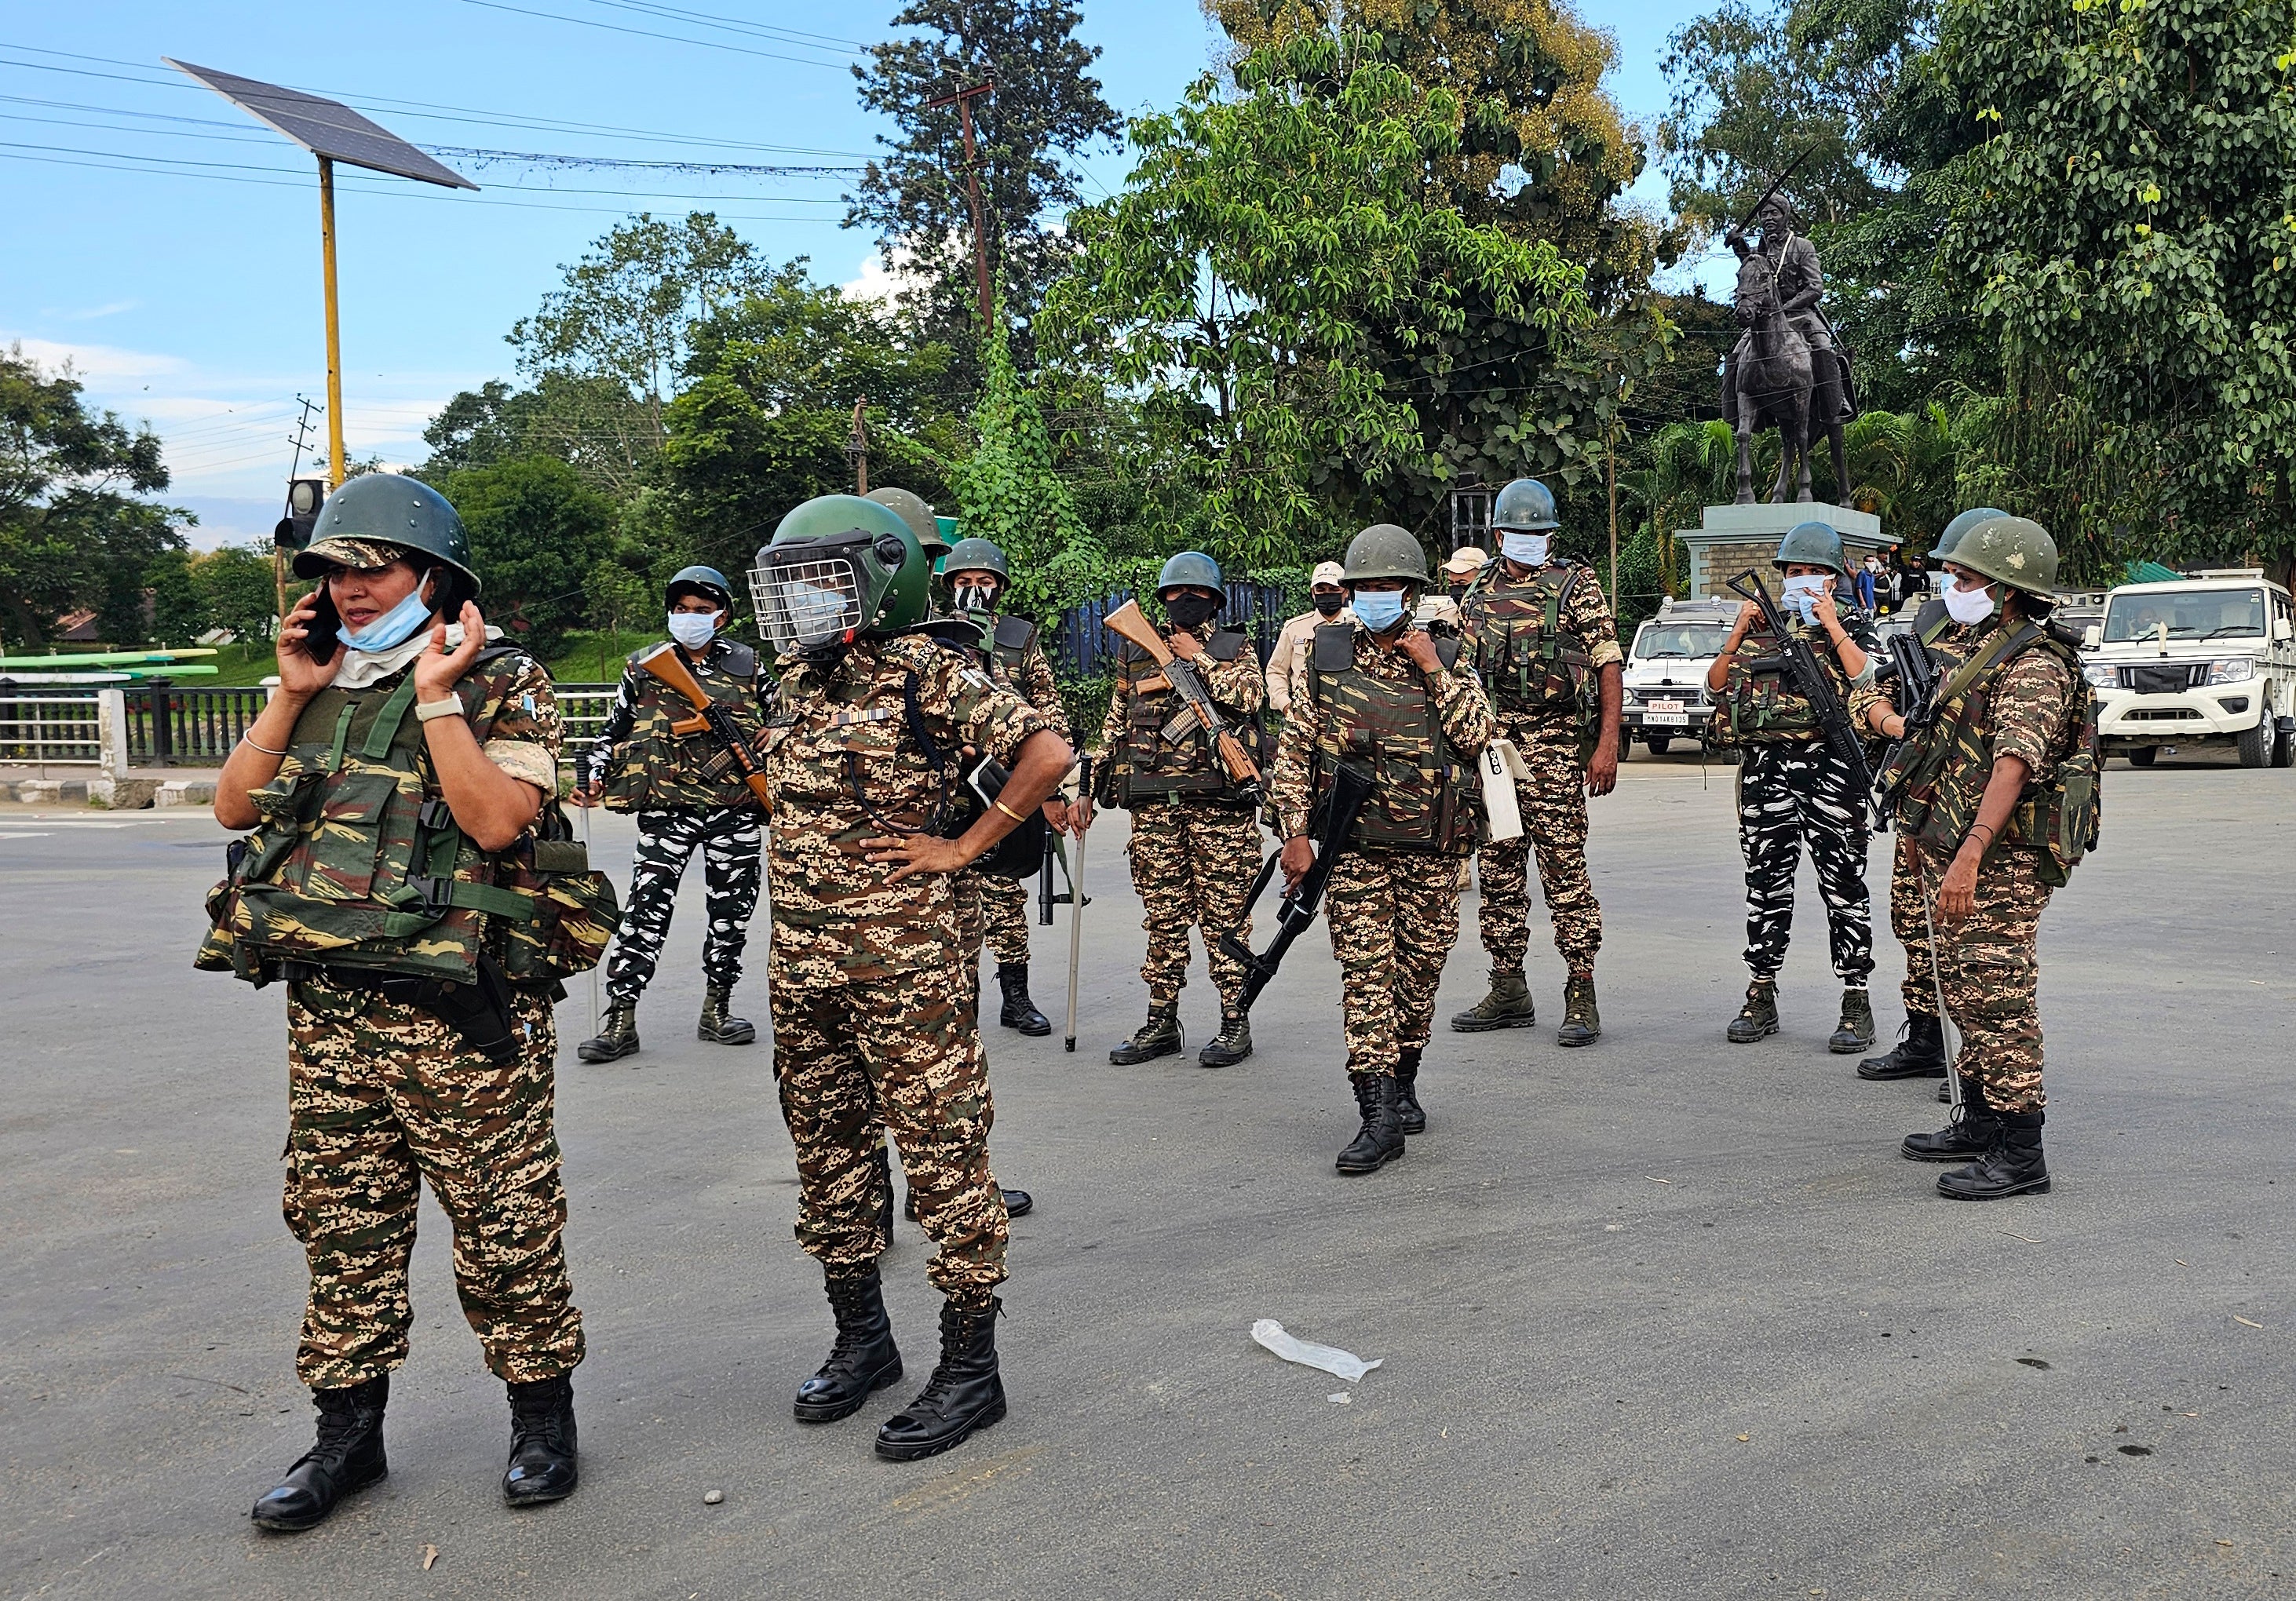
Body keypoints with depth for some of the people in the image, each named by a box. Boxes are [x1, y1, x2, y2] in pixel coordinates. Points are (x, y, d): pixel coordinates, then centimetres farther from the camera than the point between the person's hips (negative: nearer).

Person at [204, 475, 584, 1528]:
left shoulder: (501, 687, -6)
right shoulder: (321, 685, 14)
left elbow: (496, 821, -20)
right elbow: (235, 806, 10)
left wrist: (439, 699, -17)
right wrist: (291, 697, 2)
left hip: (457, 1016, -6)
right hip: (327, 1011, 6)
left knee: (502, 1227, 4)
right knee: (341, 1227, 14)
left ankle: (541, 1411, 21)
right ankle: (348, 1430, 28)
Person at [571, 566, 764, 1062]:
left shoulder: (747, 665, 8)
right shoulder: (644, 666, 9)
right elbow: (614, 728, 15)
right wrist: (592, 774, 2)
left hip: (734, 809, 1)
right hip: (666, 810, -1)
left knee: (732, 912, 6)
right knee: (646, 909, -8)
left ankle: (716, 1011, 20)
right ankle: (620, 1023, -5)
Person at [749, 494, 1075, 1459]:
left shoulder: (931, 675, -10)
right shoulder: (795, 683, 12)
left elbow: (1047, 753, -15)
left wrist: (961, 849, -13)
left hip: (904, 966, -8)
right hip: (800, 970, 8)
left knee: (943, 1160, 0)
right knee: (828, 1158, 16)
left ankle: (969, 1368, 11)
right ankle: (861, 1339, 33)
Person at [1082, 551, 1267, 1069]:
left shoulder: (1234, 649, 7)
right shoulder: (1136, 650, 14)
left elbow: (1249, 697, -13)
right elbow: (1115, 722, 17)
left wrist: (1198, 657, -9)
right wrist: (1091, 787, 13)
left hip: (1219, 802, -3)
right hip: (1153, 803, 3)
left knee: (1224, 914, 0)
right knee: (1163, 916, 8)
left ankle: (1235, 1023, 9)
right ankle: (1161, 1022, 16)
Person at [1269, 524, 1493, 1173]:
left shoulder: (1446, 660, 3)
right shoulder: (1327, 657, 3)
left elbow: (1476, 735, -10)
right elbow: (1292, 752, 3)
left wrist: (1435, 671, -13)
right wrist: (1295, 834, -4)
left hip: (1431, 850, 1)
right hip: (1354, 847, -1)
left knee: (1419, 975, 10)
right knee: (1365, 974, -7)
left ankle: (1403, 1083, 31)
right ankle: (1379, 1117, -6)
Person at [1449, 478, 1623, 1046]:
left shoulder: (1576, 584, 1)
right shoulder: (1480, 593, 15)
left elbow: (1608, 664, -3)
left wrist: (1608, 744, -12)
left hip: (1555, 745, -5)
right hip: (1491, 744, 5)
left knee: (1564, 869, -7)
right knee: (1499, 870, 8)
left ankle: (1581, 998, -1)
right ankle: (1508, 993, 18)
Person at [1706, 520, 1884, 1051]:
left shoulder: (1854, 625, 7)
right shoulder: (1762, 624, 16)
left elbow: (1865, 676, -12)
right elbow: (1717, 684, 8)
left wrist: (1832, 624, -13)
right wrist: (1739, 631, -3)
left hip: (1831, 770, -3)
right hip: (1766, 769, 4)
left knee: (1844, 886, -2)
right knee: (1767, 886, 8)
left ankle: (1857, 1004, 5)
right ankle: (1761, 1000, 17)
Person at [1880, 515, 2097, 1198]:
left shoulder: (2036, 666, -15)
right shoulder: (1985, 651, 17)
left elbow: (2013, 766, -28)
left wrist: (1970, 856, -37)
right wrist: (1944, 852, 23)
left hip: (2001, 865, -10)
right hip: (1955, 858, 10)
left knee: (2000, 1002, -8)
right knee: (1968, 995, 17)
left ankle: (2020, 1154, -2)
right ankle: (1979, 1122, 29)